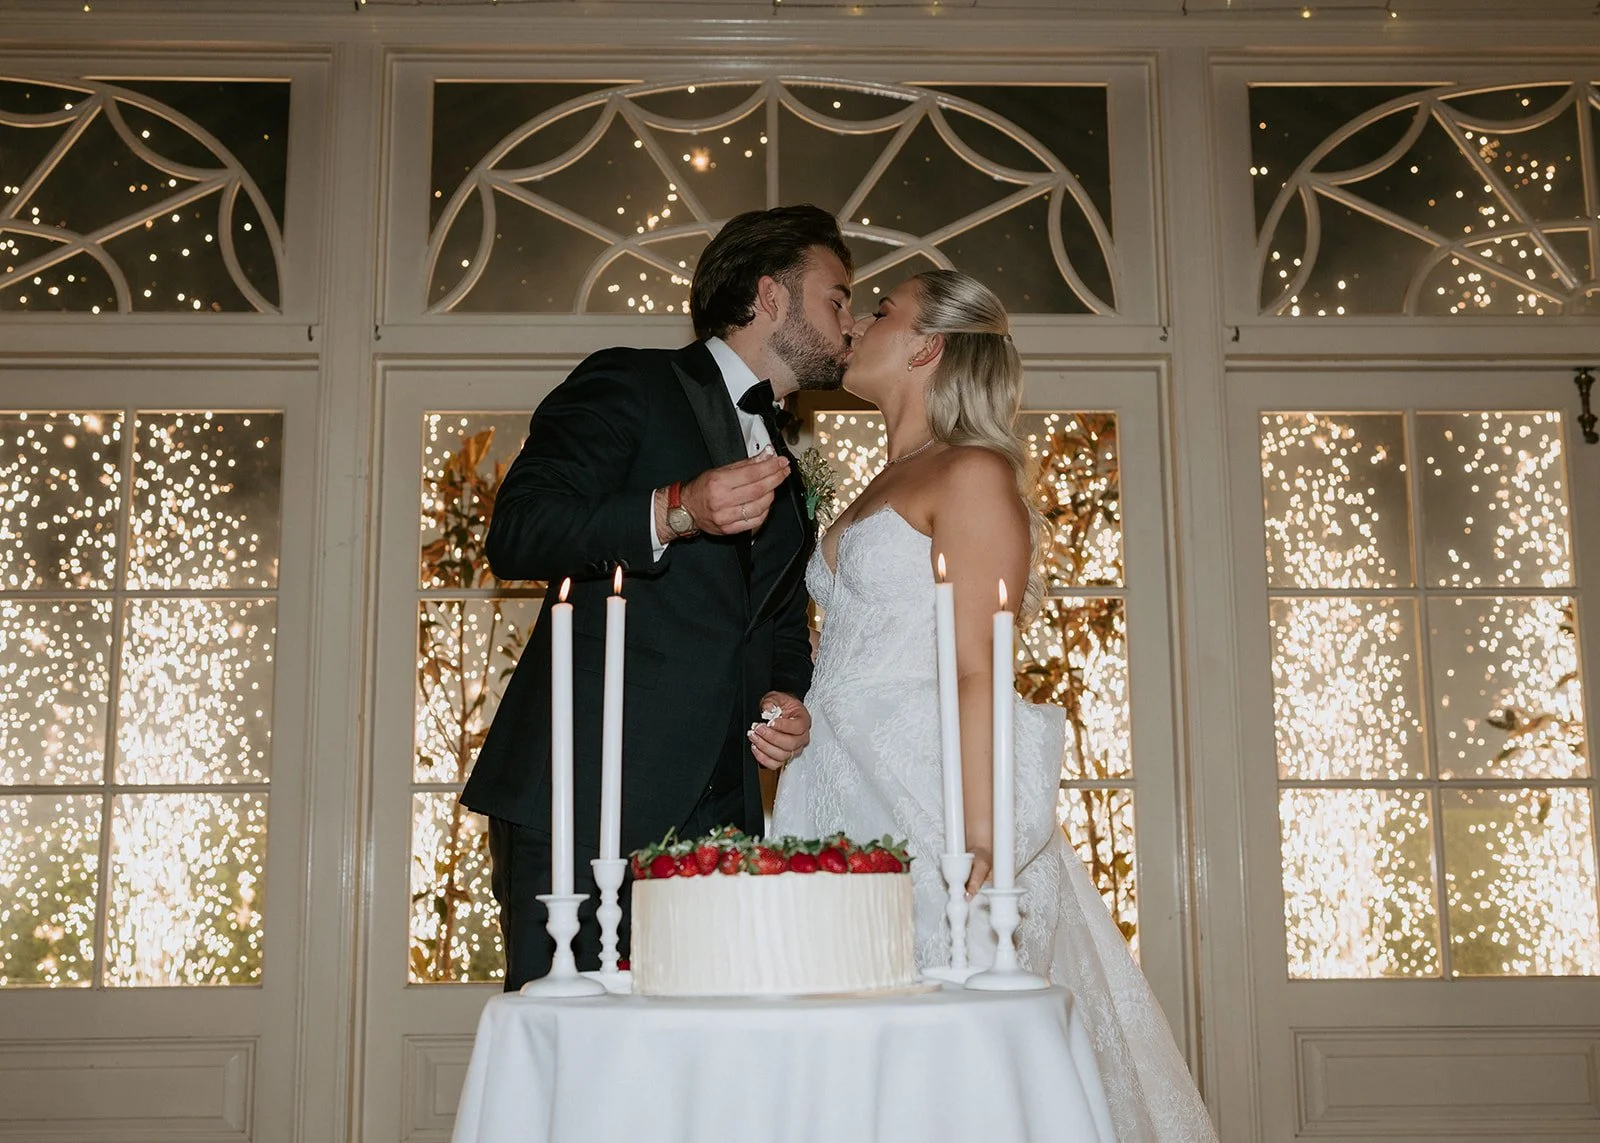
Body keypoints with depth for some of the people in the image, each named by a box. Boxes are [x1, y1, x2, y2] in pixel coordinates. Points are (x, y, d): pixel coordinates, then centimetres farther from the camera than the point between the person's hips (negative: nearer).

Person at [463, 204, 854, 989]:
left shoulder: (785, 473, 26)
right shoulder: (630, 385, 3)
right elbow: (515, 534, -8)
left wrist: (786, 698, 9)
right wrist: (676, 512, -21)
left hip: (715, 818, 6)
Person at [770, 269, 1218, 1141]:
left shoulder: (973, 473, -5)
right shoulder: (880, 490, 21)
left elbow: (976, 673, -13)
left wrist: (979, 838, -19)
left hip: (926, 803, -8)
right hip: (846, 805, 8)